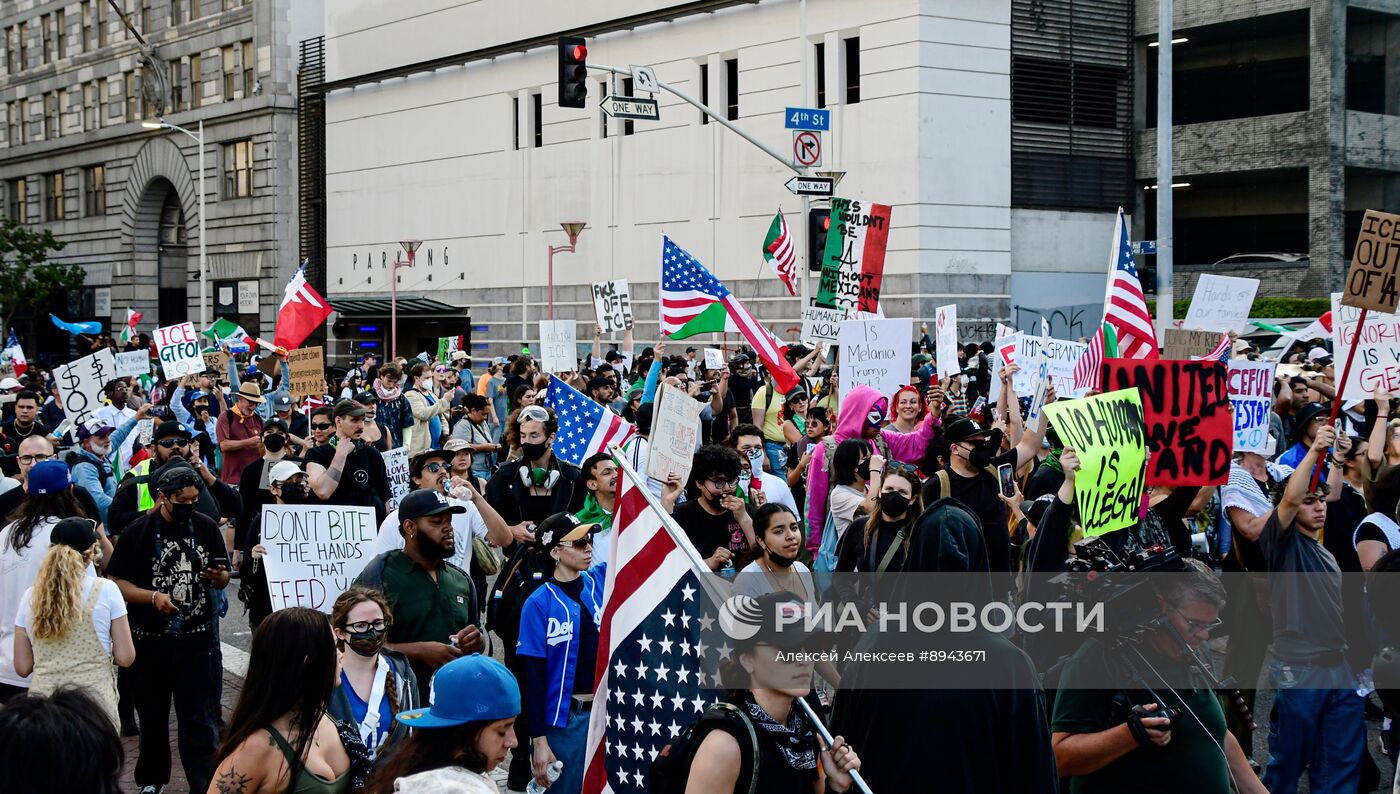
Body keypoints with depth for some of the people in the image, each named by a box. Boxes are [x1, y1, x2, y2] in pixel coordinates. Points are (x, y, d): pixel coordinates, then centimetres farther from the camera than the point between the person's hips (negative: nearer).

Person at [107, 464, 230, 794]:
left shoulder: (207, 527, 2)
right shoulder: (139, 531, -6)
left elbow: (223, 578, 12)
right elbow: (116, 582, -6)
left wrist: (219, 576, -12)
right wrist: (153, 597, -20)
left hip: (197, 639, 1)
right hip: (151, 640, 0)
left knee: (200, 720, -3)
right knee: (153, 717, 15)